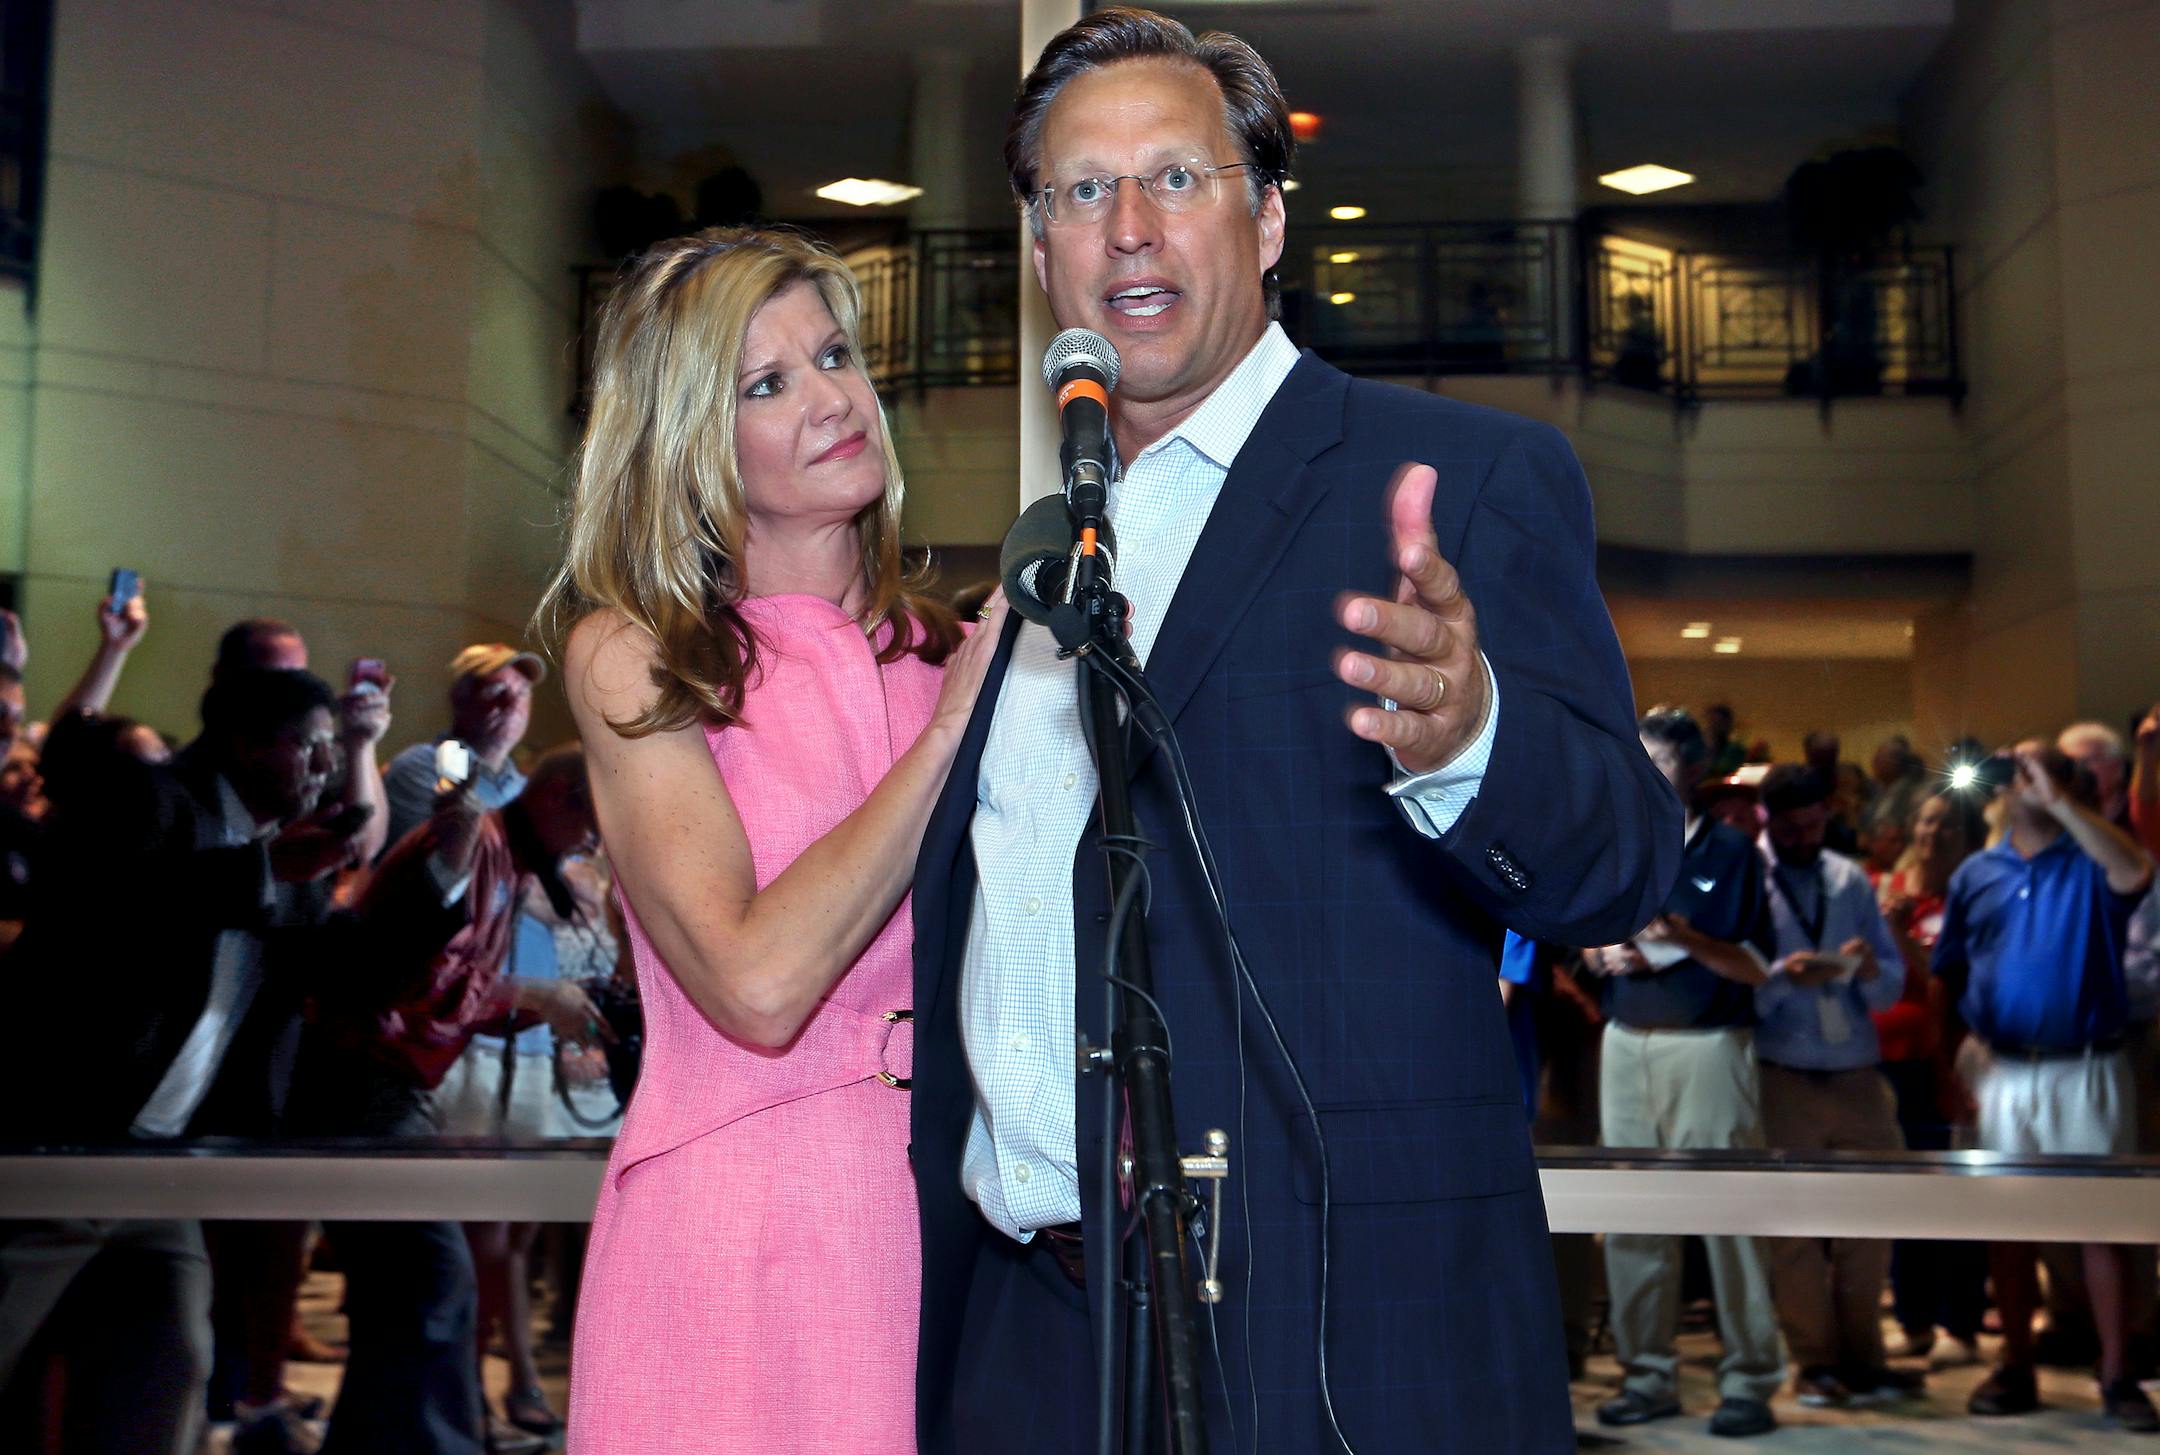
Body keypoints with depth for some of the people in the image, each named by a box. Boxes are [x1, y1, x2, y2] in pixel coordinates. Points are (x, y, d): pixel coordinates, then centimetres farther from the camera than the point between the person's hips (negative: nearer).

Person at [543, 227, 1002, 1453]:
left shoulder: (938, 640, 6)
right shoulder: (633, 657, -5)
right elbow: (758, 981, -19)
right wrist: (949, 731, -14)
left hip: (946, 1196, 4)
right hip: (741, 1231, -3)